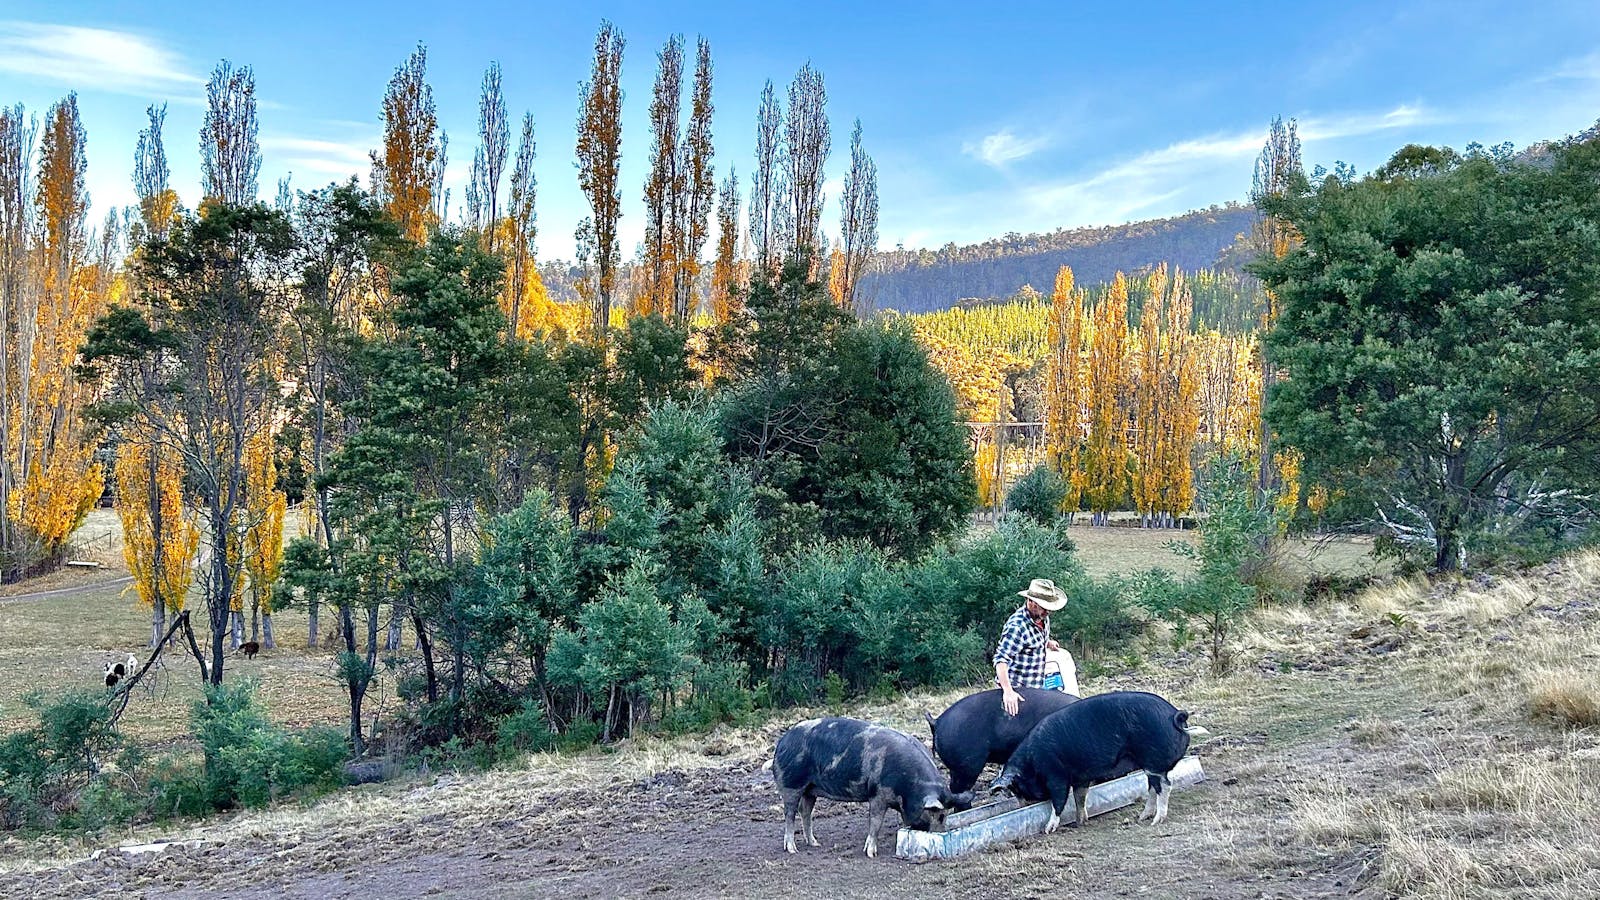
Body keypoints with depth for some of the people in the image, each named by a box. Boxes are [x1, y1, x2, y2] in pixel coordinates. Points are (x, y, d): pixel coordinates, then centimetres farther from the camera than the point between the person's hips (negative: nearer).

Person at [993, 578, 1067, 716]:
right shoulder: (1016, 626, -26)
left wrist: (1047, 643, 9)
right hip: (1017, 689, -8)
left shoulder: (1043, 618, 2)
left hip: (1037, 686, 8)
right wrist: (1008, 691, -39)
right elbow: (1001, 659, -31)